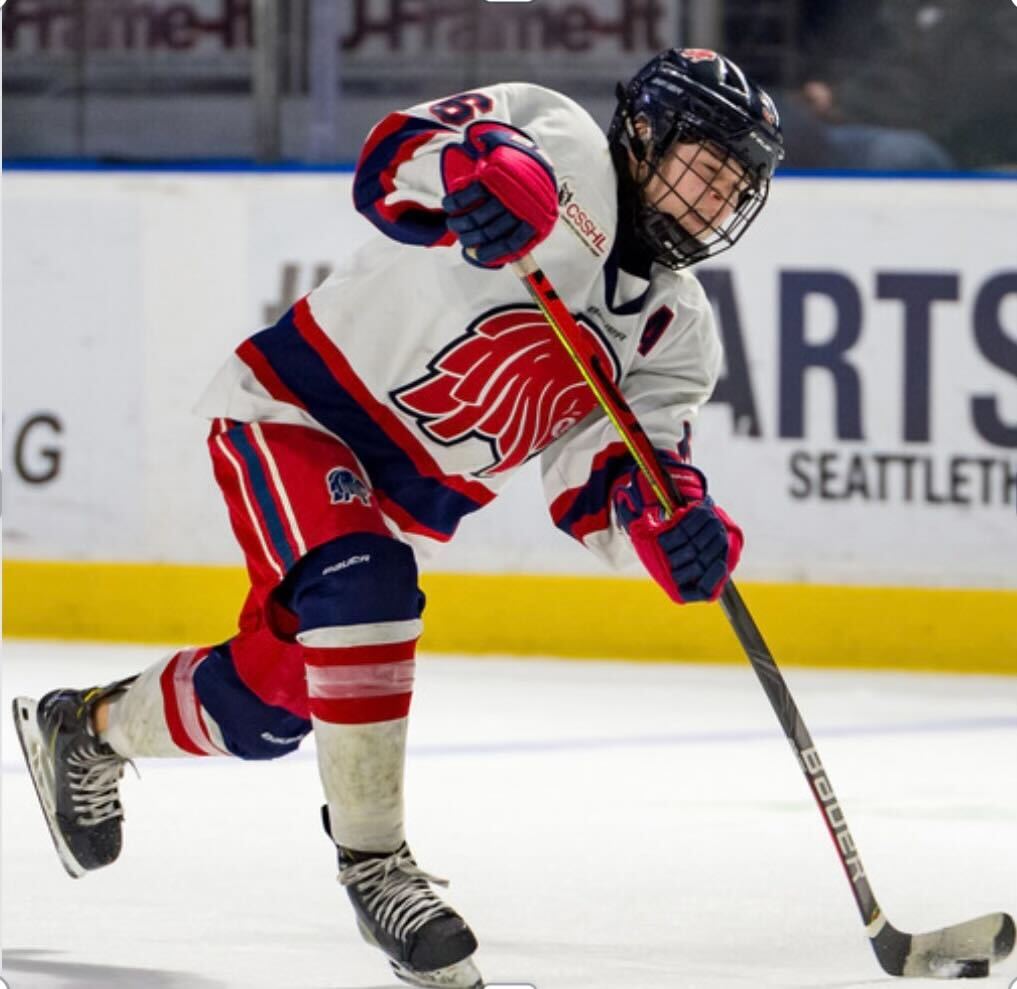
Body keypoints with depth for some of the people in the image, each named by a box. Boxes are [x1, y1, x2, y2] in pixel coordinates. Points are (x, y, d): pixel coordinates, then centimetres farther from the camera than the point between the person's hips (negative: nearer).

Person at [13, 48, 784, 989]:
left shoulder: (677, 332, 3)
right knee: (359, 597, -32)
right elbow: (397, 154, -32)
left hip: (403, 500, 8)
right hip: (294, 408, -8)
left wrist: (676, 522, -28)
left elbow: (605, 489, -6)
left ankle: (90, 728, 41)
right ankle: (374, 865, -24)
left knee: (268, 699, 12)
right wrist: (481, 168, -54)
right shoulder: (563, 151, -16)